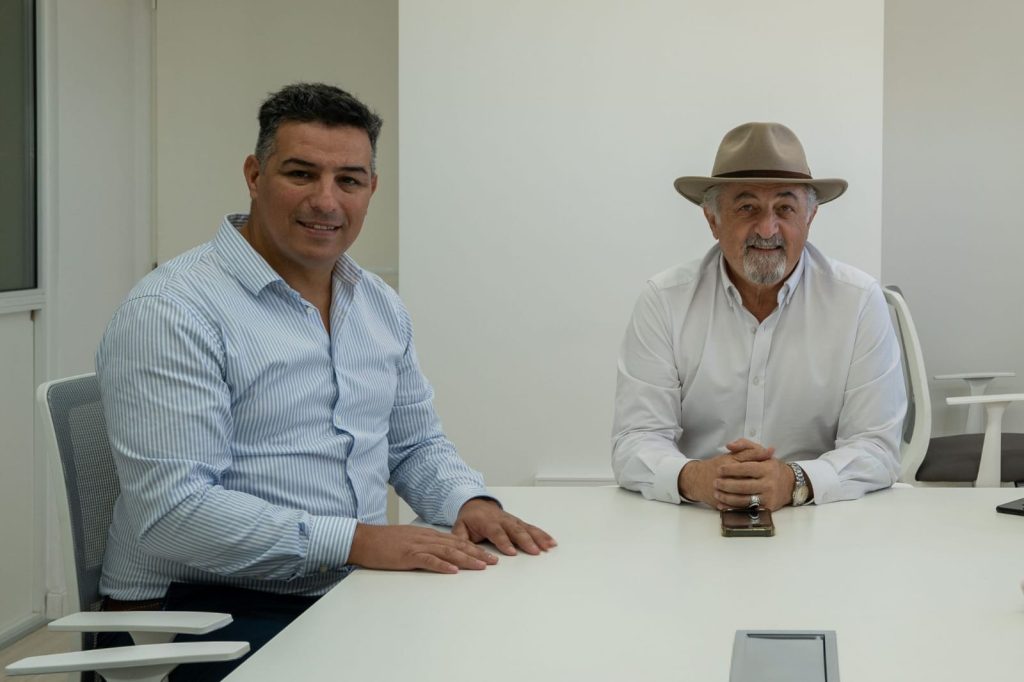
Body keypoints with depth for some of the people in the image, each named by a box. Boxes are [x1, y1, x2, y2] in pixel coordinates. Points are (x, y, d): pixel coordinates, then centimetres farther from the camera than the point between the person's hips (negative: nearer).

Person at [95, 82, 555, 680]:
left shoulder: (380, 305, 13)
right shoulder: (171, 310, -13)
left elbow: (416, 445, 23)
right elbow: (172, 512, -21)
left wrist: (471, 502, 0)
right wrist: (356, 540, -26)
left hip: (354, 591, 8)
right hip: (215, 607, -7)